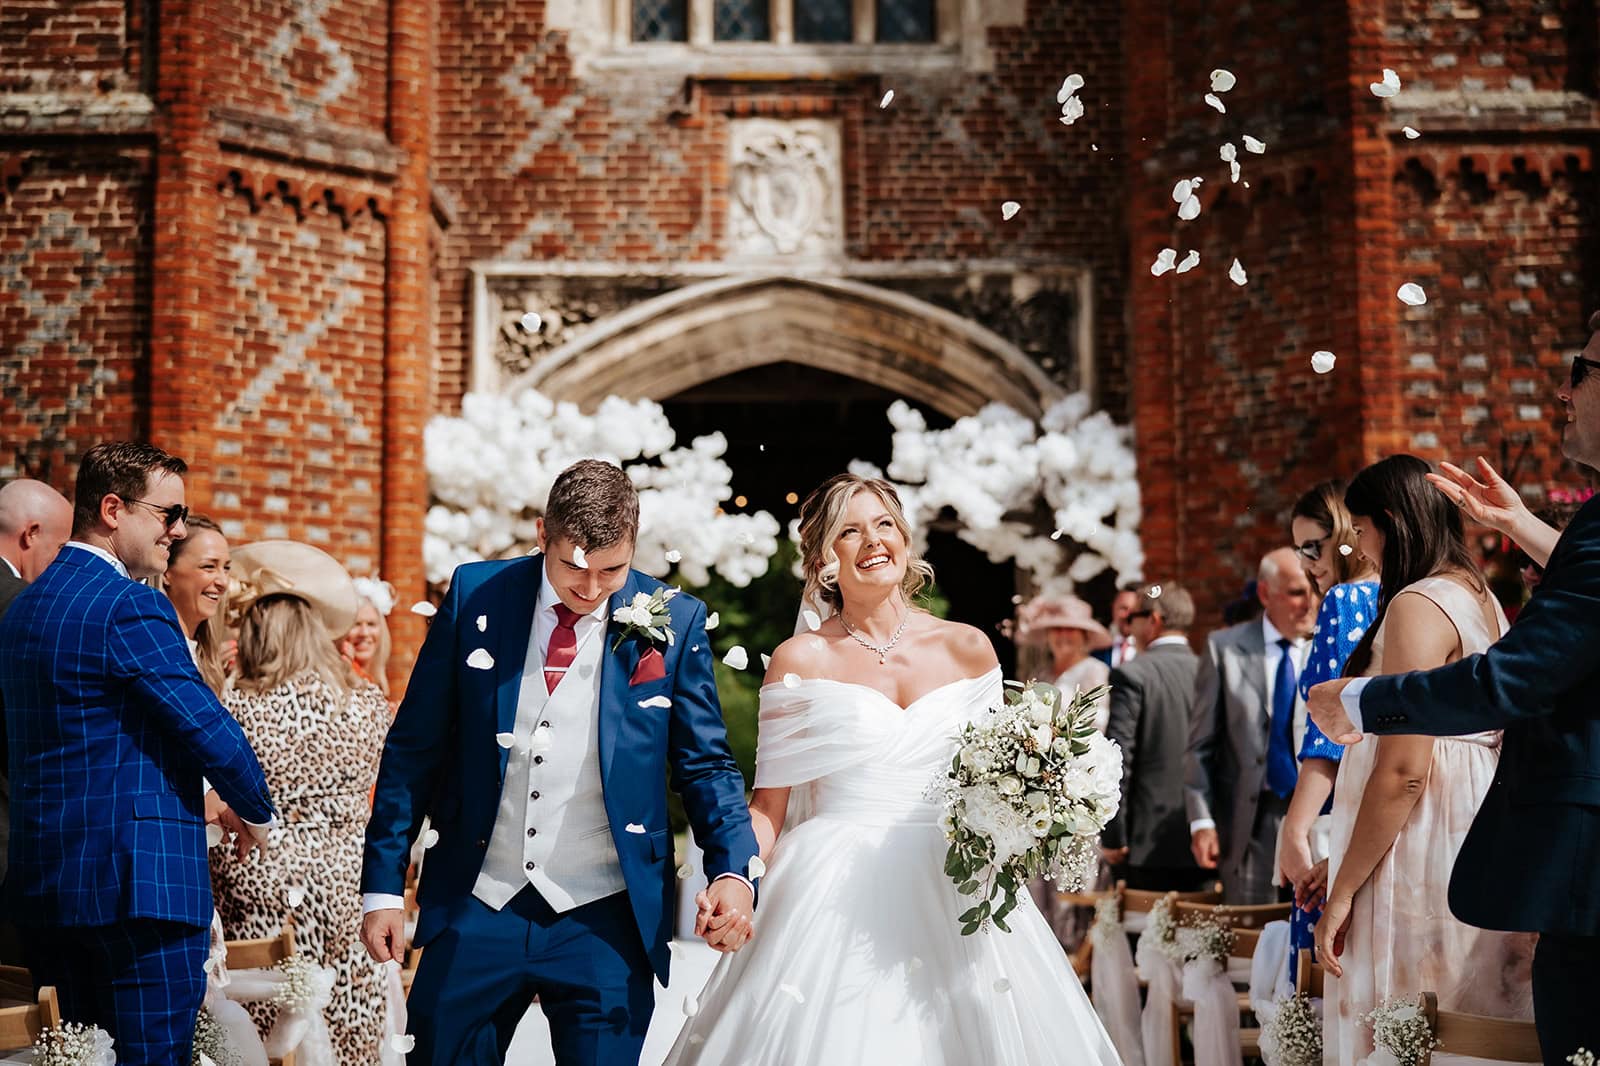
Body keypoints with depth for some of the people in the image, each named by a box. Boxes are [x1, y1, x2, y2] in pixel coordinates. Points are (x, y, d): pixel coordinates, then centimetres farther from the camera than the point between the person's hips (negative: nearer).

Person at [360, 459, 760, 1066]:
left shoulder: (673, 623, -3)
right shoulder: (475, 594, -1)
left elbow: (705, 764, 2)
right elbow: (415, 748, 4)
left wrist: (733, 869, -15)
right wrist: (383, 884, 1)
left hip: (604, 923, -1)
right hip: (475, 908, 1)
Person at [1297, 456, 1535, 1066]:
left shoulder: (1418, 605, -14)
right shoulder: (1479, 598, 15)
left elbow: (1402, 771, -20)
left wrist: (1344, 891, -14)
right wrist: (1341, 862, 20)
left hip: (1419, 854, -10)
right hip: (1475, 829, 10)